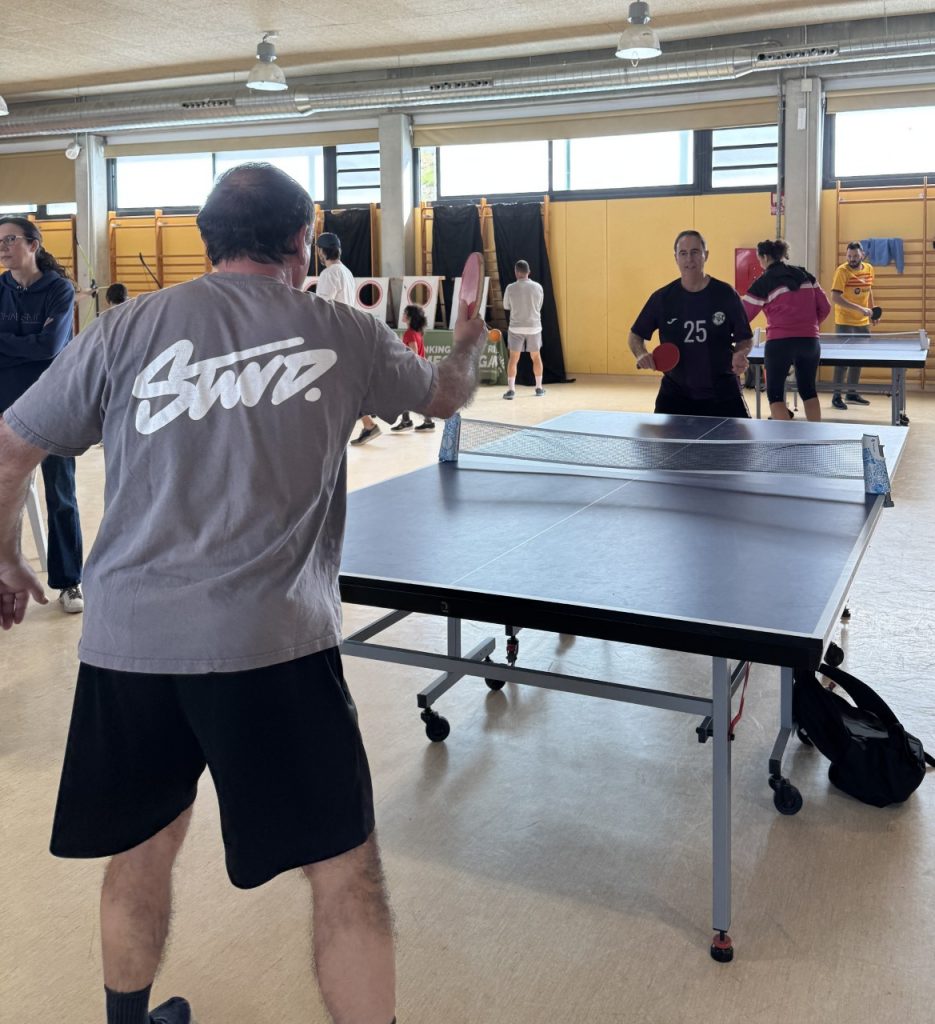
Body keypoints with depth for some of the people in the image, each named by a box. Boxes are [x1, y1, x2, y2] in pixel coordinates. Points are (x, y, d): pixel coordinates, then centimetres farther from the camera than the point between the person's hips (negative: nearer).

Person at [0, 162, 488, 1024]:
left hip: (128, 640, 4)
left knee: (143, 847, 25)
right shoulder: (343, 334, 4)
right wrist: (472, 335, 43)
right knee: (344, 872, 8)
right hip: (273, 644, -3)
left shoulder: (125, 330, 5)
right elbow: (446, 396, 22)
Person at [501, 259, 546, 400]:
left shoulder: (511, 288, -8)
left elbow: (506, 307, 6)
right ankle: (539, 388, 23)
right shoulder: (537, 287, -3)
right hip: (534, 327, 2)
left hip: (516, 327, -1)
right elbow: (539, 306, 8)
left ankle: (511, 389, -5)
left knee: (513, 358, 4)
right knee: (536, 357, 15)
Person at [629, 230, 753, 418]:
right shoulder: (662, 298, -3)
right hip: (675, 393, 1)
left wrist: (740, 355, -18)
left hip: (722, 393, 0)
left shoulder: (726, 295, -5)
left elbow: (745, 339, 4)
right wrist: (641, 354, -13)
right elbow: (635, 336, 8)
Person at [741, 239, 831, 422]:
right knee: (808, 390, 19)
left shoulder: (763, 283, -4)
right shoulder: (806, 275, 11)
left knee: (775, 393, 6)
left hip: (780, 342, -5)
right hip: (810, 341, 5)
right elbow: (825, 307, 11)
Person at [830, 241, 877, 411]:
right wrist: (860, 309, -27)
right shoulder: (842, 271, -15)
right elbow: (835, 297, -23)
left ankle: (852, 392, 26)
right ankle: (836, 396, 4)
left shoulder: (869, 269, 5)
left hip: (863, 322, 7)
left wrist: (872, 310, 15)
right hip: (845, 322, -7)